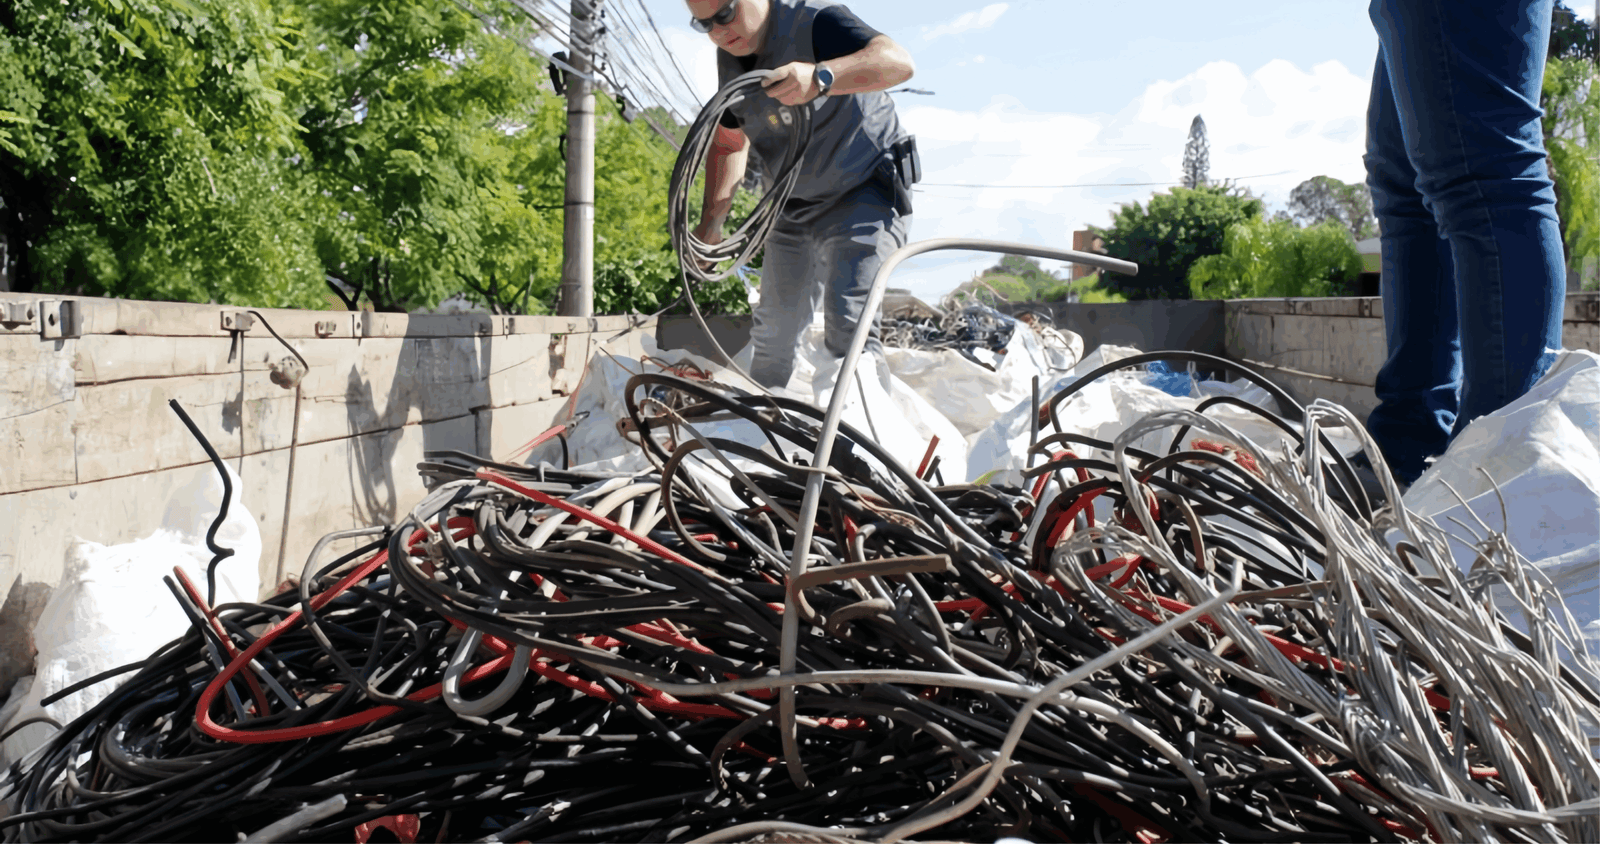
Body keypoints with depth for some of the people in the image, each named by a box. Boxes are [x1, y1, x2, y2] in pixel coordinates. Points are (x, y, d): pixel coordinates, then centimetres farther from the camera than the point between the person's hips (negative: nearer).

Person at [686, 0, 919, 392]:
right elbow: (728, 142, 15)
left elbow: (899, 61, -39)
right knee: (773, 333, 11)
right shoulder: (730, 57, 1)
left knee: (847, 329, -23)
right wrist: (711, 221, 6)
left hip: (865, 192, -7)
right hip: (794, 207, 8)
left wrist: (819, 78, -55)